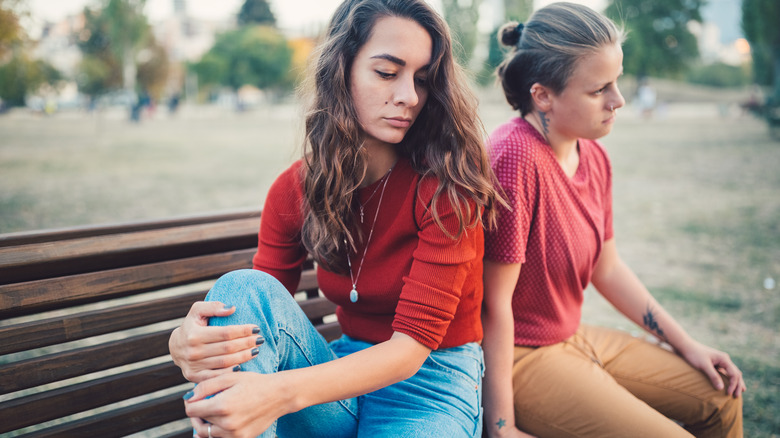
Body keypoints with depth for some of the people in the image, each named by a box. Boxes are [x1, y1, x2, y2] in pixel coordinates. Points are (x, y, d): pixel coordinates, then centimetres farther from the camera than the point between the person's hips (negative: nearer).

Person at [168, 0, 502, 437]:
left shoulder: (447, 182, -17)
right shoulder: (295, 188, -3)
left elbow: (414, 343, -21)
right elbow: (258, 318, -3)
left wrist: (283, 392, -38)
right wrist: (188, 344, -29)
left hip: (433, 383, -4)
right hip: (347, 371, 5)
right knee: (243, 288, -23)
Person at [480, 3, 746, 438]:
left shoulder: (594, 157, 1)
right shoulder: (514, 157, -28)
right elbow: (496, 302, -26)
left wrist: (687, 344, 15)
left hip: (575, 337, 9)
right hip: (520, 359, -9)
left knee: (722, 398, 14)